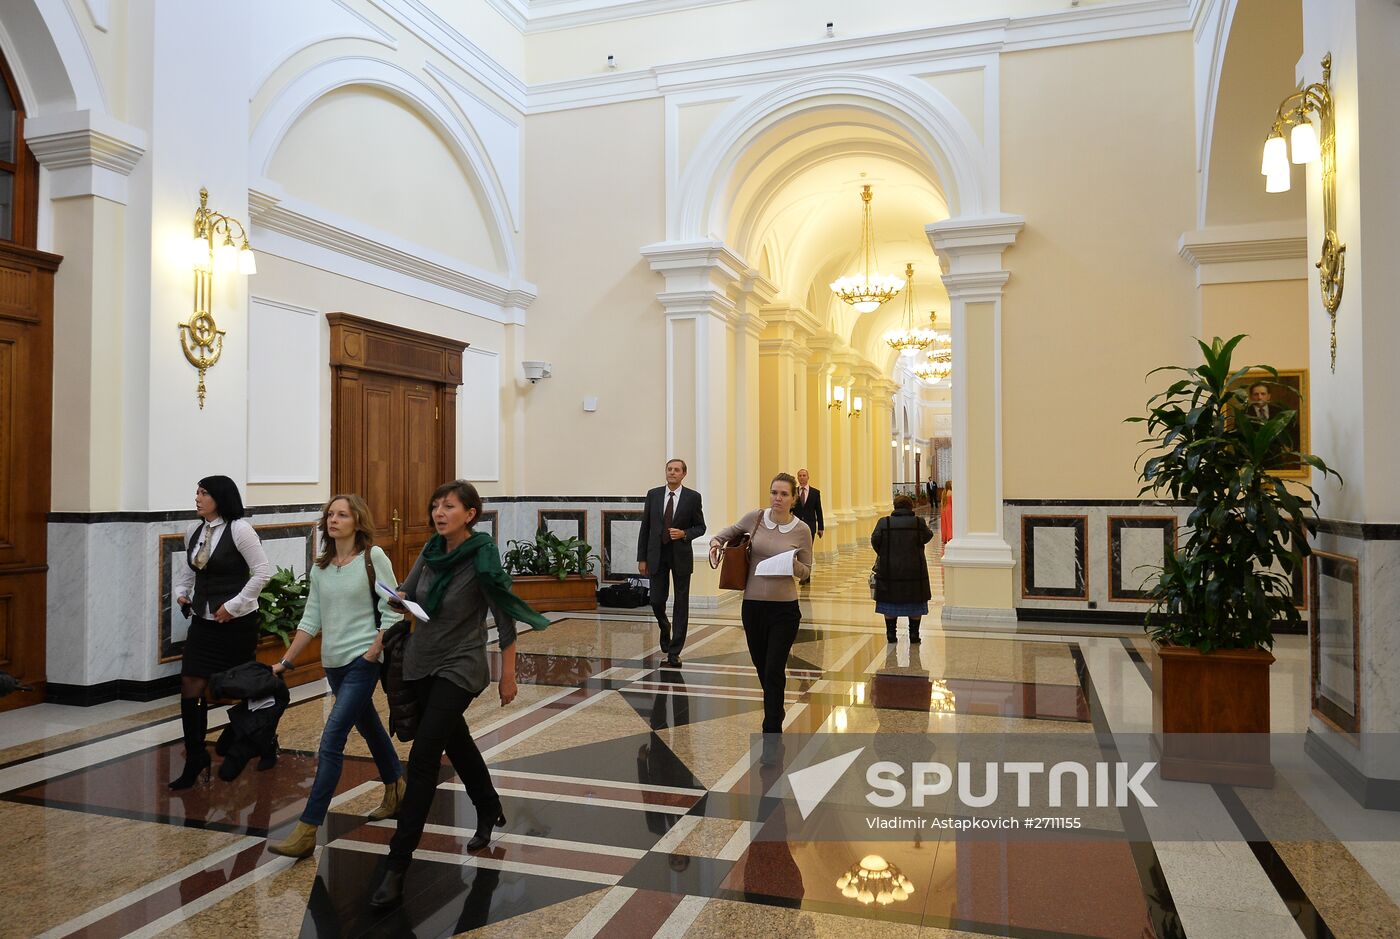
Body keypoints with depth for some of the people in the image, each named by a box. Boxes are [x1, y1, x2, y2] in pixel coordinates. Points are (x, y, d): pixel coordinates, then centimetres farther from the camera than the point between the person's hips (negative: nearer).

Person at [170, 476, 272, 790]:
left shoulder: (239, 529, -13)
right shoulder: (195, 531, 8)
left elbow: (262, 571, -16)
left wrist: (234, 605, -17)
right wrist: (181, 592, 7)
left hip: (237, 623, -6)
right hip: (203, 622, 6)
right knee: (191, 689, 0)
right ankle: (195, 762, 11)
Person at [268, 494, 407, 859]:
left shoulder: (373, 558, -10)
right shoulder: (321, 567, 8)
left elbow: (392, 612, -10)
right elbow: (311, 620, 10)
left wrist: (372, 653, -16)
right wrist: (286, 661, 6)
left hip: (362, 662, -6)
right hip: (333, 662, 7)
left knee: (332, 740, -11)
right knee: (368, 726, 21)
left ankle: (308, 829, -8)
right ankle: (397, 789, 42)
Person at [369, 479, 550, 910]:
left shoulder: (482, 559, -19)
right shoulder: (432, 550, -2)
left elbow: (506, 620, -13)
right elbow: (407, 592, 10)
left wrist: (508, 676, -10)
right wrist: (397, 597, -14)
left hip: (459, 669, -7)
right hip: (421, 663, 7)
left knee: (423, 757, -12)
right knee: (455, 741, 22)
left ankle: (397, 866, -5)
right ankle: (489, 811, 45)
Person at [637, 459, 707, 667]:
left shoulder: (692, 497, -2)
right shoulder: (653, 494, 3)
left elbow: (700, 527, 4)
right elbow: (645, 527, 6)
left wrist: (684, 534, -17)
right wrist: (642, 558, 2)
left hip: (681, 556, -1)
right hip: (657, 555, 1)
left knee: (681, 604, 1)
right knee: (657, 601, 3)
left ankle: (674, 652, 9)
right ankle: (665, 627, 37)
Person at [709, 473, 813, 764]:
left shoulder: (802, 530, -5)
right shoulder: (755, 518, -1)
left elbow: (806, 571, 4)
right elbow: (725, 535, 14)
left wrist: (794, 566, -18)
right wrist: (715, 544, -8)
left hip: (784, 608, -3)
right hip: (753, 605, 3)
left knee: (774, 672, -7)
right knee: (762, 668, 15)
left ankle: (772, 737, 5)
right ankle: (776, 716, 42)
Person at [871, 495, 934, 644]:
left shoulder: (884, 522, -4)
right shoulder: (918, 522, -5)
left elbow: (874, 540, -7)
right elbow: (927, 537, 6)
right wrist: (928, 529, 28)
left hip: (889, 569, 1)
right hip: (914, 569, -1)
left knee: (890, 601, 11)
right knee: (915, 602, 11)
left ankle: (891, 633, 12)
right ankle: (914, 634, 12)